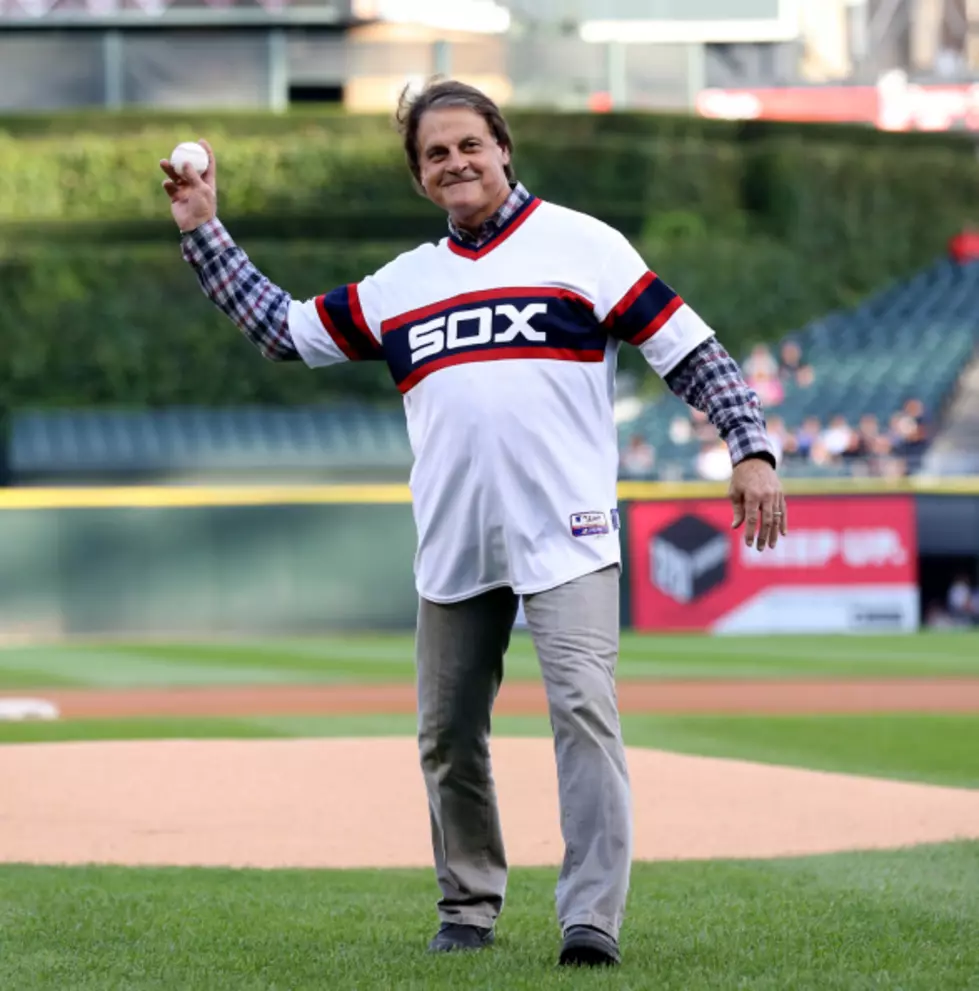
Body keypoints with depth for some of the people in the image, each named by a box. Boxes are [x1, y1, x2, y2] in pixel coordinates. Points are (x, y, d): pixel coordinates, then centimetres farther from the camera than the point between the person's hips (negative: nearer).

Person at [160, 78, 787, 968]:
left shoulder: (579, 243, 3)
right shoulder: (401, 284, 17)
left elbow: (686, 347, 0)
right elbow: (282, 329, 22)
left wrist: (751, 448, -10)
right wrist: (204, 230, 19)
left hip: (565, 536, -5)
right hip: (453, 550, 5)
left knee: (584, 711, -17)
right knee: (448, 735, 9)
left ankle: (593, 919, -19)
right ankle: (469, 905, 25)